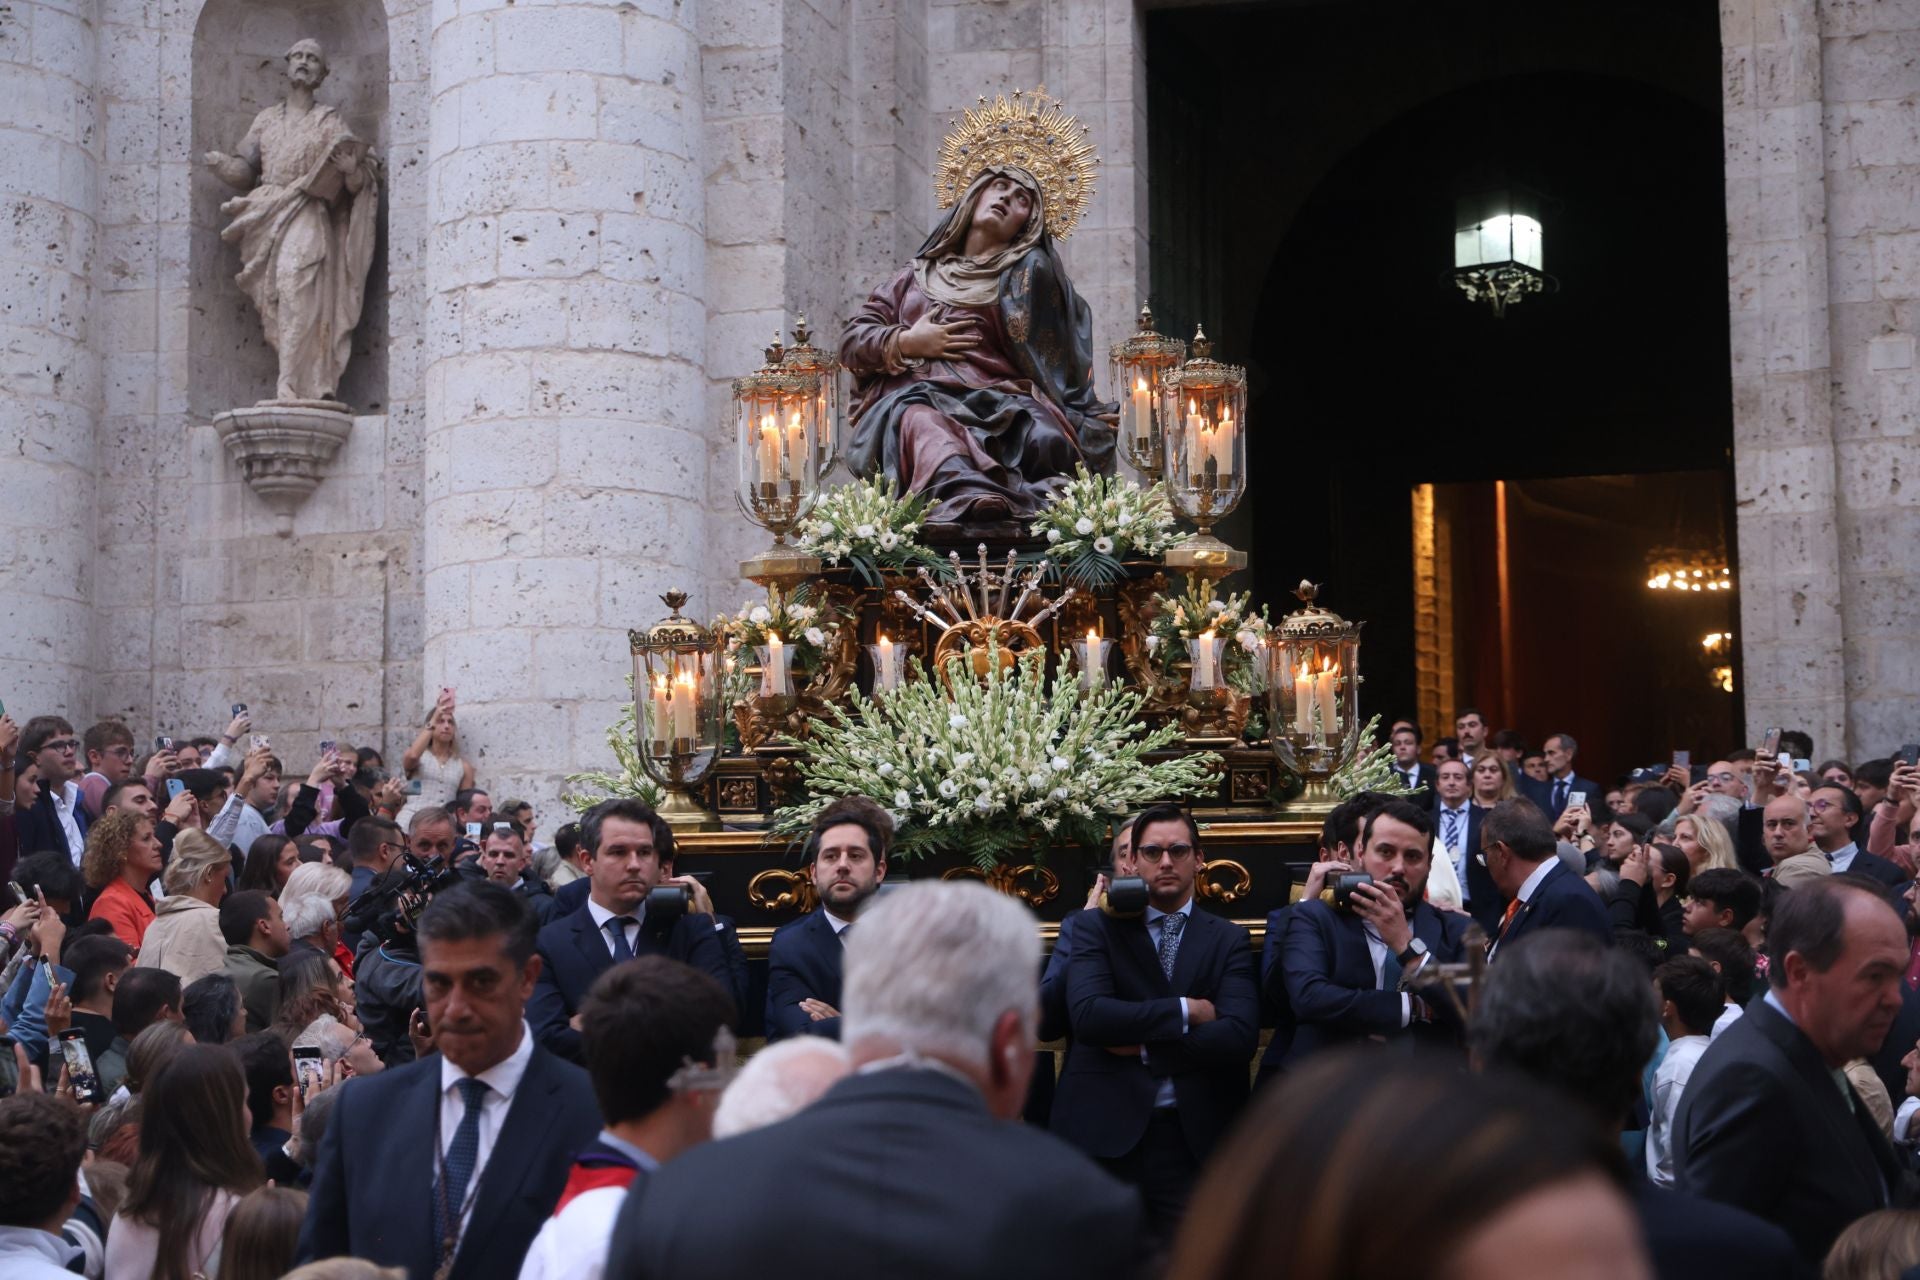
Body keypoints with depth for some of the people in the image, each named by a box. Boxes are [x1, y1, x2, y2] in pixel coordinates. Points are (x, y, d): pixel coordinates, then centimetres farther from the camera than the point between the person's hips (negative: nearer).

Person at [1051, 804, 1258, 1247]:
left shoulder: (1227, 939, 9)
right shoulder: (1099, 929, 5)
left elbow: (1239, 1035, -6)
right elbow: (1087, 1015, -13)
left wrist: (1143, 1046, -9)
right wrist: (1186, 1011, -11)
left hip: (1193, 1136, 1)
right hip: (1106, 1131, -1)